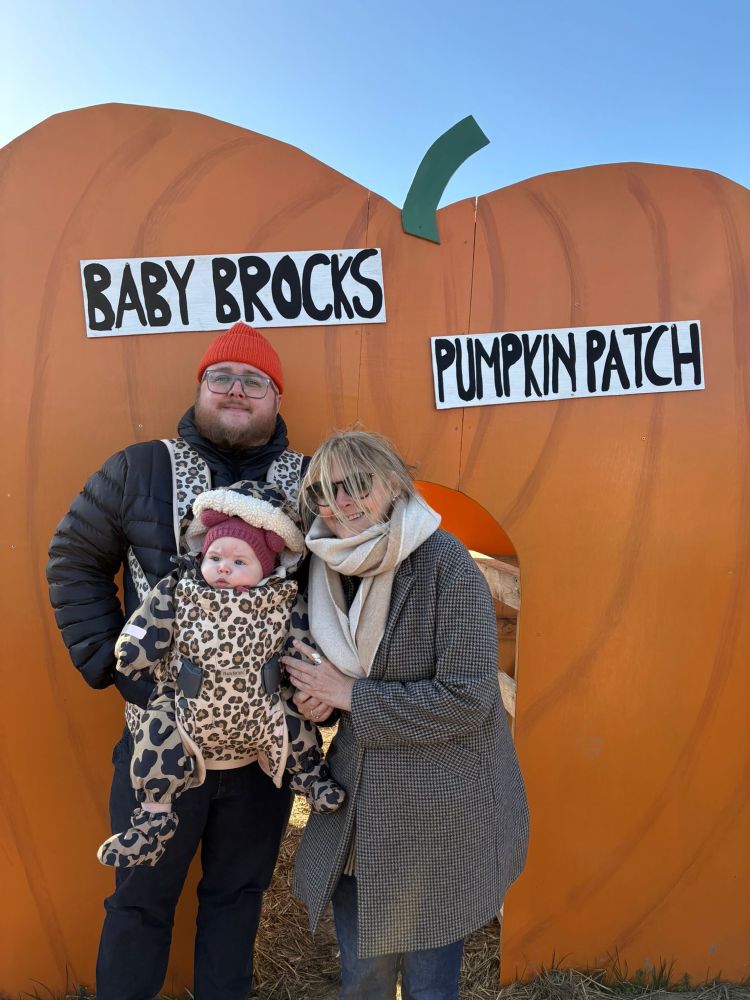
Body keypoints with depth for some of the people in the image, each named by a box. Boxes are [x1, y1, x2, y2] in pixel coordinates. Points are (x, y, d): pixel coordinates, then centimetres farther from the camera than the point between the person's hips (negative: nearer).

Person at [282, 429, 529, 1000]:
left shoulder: (446, 563, -20)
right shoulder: (329, 568, 0)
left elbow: (467, 699, -22)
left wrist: (349, 694, -18)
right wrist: (317, 698, -9)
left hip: (441, 817, -5)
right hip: (357, 809, 6)